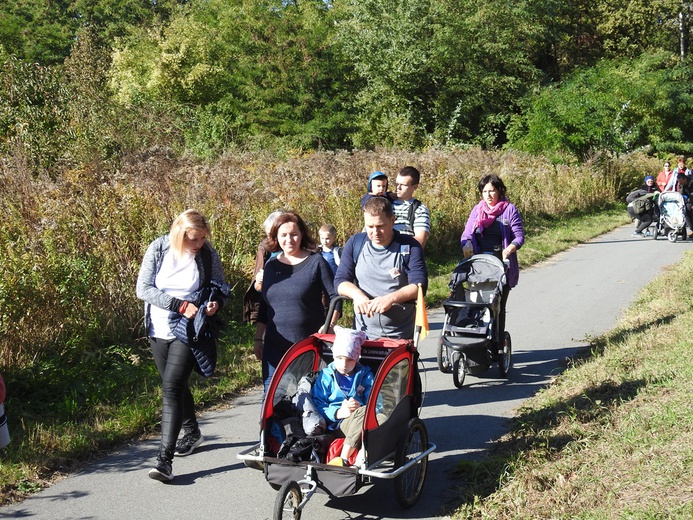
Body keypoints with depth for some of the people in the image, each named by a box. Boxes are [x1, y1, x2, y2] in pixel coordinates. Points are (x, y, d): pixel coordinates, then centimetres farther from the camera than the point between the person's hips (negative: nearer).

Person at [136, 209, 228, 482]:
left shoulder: (208, 255, -7)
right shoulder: (158, 249, -8)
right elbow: (143, 289, -12)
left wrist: (216, 303, -19)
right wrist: (180, 304, -22)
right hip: (159, 330, 3)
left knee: (172, 386, -15)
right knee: (175, 386, 18)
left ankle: (165, 458, -15)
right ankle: (192, 432, 42)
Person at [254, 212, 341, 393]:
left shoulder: (316, 262, -3)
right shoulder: (271, 264, 9)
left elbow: (335, 297, -4)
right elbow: (264, 305, 15)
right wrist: (258, 339, 14)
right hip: (275, 346, 4)